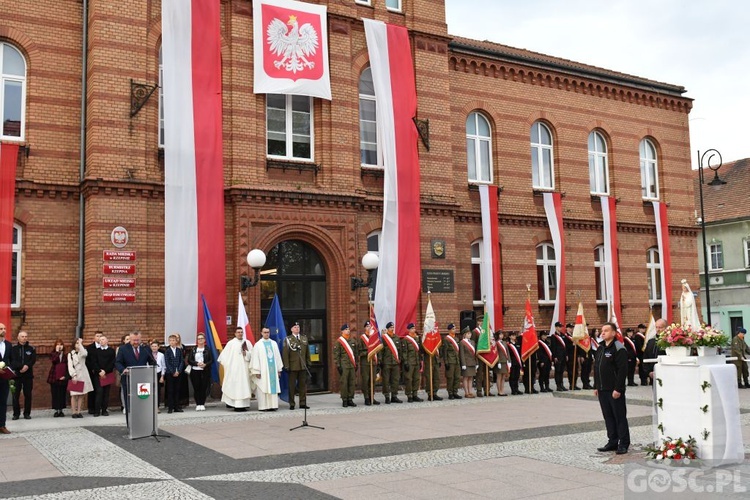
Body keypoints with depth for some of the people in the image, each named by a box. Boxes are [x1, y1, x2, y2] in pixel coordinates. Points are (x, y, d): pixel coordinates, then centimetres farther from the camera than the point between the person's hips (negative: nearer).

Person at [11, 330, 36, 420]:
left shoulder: (31, 349, 8)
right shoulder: (14, 348, 5)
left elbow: (33, 360, -2)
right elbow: (13, 361, -6)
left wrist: (27, 366, -21)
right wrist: (22, 366, -19)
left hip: (28, 375, 1)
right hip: (16, 375, -1)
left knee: (28, 395, 2)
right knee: (15, 395, 1)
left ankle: (27, 413, 10)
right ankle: (16, 414, 9)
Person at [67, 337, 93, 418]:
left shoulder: (83, 352, 10)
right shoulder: (70, 354, 7)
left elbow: (84, 354, -17)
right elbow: (70, 366, -1)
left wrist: (81, 343, -11)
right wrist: (73, 375, -13)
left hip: (83, 375, 2)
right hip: (75, 376, -2)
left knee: (81, 394, 1)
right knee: (74, 394, -7)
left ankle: (78, 411, 6)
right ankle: (74, 412, -5)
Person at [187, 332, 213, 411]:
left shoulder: (208, 350, 6)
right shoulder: (193, 350, 8)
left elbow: (211, 360, 1)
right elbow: (189, 360, 1)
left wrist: (205, 364, -16)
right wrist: (197, 363, -13)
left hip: (205, 371, -1)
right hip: (195, 371, 1)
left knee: (204, 388, -2)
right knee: (196, 388, 0)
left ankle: (202, 404, 6)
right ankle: (198, 404, 7)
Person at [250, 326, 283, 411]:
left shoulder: (274, 343, 11)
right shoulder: (258, 345, 0)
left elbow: (277, 356, 13)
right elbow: (255, 358, -3)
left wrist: (279, 369, 9)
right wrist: (257, 371, -9)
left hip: (273, 369, 4)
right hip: (263, 370, -4)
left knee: (273, 387, 3)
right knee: (263, 388, -3)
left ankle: (273, 405, 6)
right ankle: (263, 406, 0)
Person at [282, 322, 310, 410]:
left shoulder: (304, 338, 13)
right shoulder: (288, 339, -1)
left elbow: (307, 352, 15)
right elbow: (285, 354, -5)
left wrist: (308, 363, 10)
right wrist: (286, 365, -10)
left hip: (303, 366, 4)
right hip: (293, 366, -4)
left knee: (303, 385, 6)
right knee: (292, 386, 1)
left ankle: (303, 403, 13)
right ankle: (291, 404, 7)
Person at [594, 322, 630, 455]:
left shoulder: (619, 349, -12)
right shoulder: (600, 348, 14)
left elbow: (622, 370, -17)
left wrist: (618, 389, -20)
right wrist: (596, 387, 15)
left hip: (615, 390, -8)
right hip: (602, 389, 8)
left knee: (620, 417, 1)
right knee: (608, 416, 12)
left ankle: (623, 444, 8)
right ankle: (612, 441, 20)